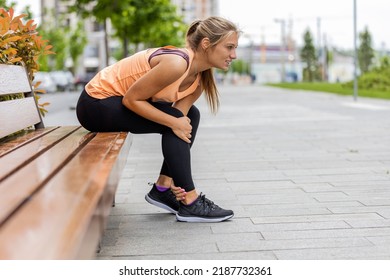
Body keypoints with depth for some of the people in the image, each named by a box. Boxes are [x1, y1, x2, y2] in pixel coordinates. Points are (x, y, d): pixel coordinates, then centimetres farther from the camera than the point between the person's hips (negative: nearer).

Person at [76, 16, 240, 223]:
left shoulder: (200, 79, -1)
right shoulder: (176, 64, -28)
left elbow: (179, 121, -4)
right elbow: (131, 99, -24)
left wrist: (174, 176, -13)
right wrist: (174, 123, -27)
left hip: (118, 101, 9)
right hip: (95, 103, -9)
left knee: (190, 116, 8)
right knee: (176, 119, -20)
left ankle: (162, 189, 9)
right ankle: (190, 204, -12)